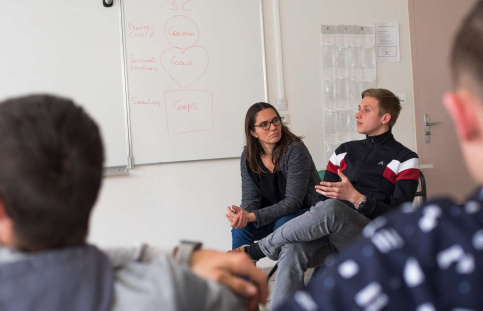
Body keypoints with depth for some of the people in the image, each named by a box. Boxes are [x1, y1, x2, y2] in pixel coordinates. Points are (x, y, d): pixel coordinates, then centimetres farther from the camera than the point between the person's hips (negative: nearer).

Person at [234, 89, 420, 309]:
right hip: (333, 236, 4)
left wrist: (355, 197, -21)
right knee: (292, 251, -31)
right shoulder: (345, 151, 20)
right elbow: (324, 196, 16)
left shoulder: (405, 159, 6)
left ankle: (256, 251, -20)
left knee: (331, 208, -36)